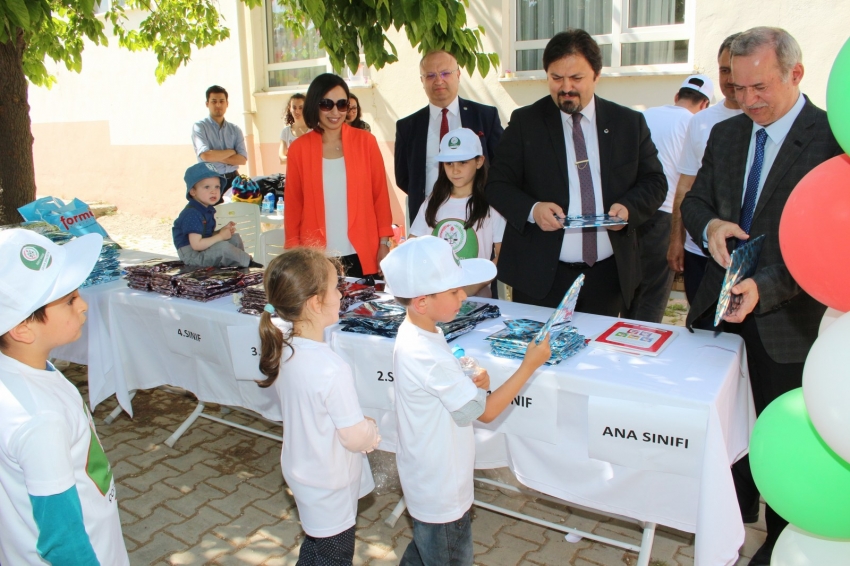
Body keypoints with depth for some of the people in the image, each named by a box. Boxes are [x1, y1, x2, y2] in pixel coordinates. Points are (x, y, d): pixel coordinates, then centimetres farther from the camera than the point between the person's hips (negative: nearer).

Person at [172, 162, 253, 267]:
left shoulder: (208, 209, 5)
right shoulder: (192, 214, -24)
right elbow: (196, 245, -28)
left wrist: (222, 231, -6)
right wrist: (220, 236, -20)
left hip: (205, 250, 10)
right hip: (192, 255, -10)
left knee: (235, 238, 8)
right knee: (223, 247, -25)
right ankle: (248, 262, -5)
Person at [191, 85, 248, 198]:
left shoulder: (235, 129, 8)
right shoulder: (199, 126, -3)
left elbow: (242, 159, -3)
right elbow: (206, 155, -17)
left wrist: (216, 157, -13)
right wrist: (231, 152, -5)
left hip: (232, 179, 4)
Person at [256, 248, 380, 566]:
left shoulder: (283, 350, -11)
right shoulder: (332, 370, -35)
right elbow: (357, 439, -25)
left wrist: (360, 426, 4)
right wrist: (373, 431, -4)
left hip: (301, 470, 7)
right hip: (330, 486, -7)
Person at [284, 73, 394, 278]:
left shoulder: (365, 141, 1)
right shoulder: (299, 148, 2)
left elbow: (380, 195, 4)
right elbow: (293, 203, 6)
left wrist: (384, 243, 0)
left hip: (361, 255, 0)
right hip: (317, 256, 0)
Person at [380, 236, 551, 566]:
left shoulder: (416, 332, -4)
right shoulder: (428, 355, -33)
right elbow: (485, 411, -24)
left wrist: (472, 382, -10)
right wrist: (529, 366, -20)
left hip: (428, 475, 8)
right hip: (440, 487, -8)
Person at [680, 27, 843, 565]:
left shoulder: (832, 139, -14)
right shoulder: (726, 134, 5)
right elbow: (695, 200, 12)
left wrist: (766, 286, -31)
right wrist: (710, 225, -12)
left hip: (789, 317, -5)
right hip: (724, 301, 5)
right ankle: (737, 506, 43)